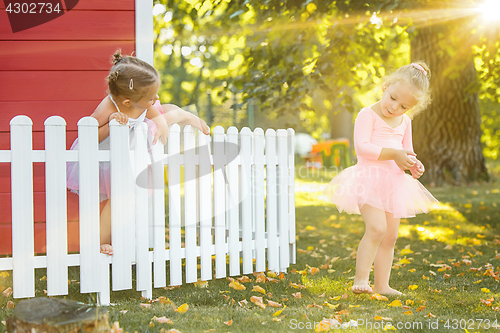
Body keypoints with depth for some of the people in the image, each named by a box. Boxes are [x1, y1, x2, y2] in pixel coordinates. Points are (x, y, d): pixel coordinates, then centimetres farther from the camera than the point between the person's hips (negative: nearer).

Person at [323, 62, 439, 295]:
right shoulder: (368, 115, -9)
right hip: (369, 178, -8)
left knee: (390, 236, 10)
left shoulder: (405, 122, 14)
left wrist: (414, 165, 0)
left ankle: (381, 284, 18)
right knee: (377, 228, -23)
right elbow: (362, 147, -19)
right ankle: (360, 279, -16)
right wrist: (394, 154, -24)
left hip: (394, 181, 8)